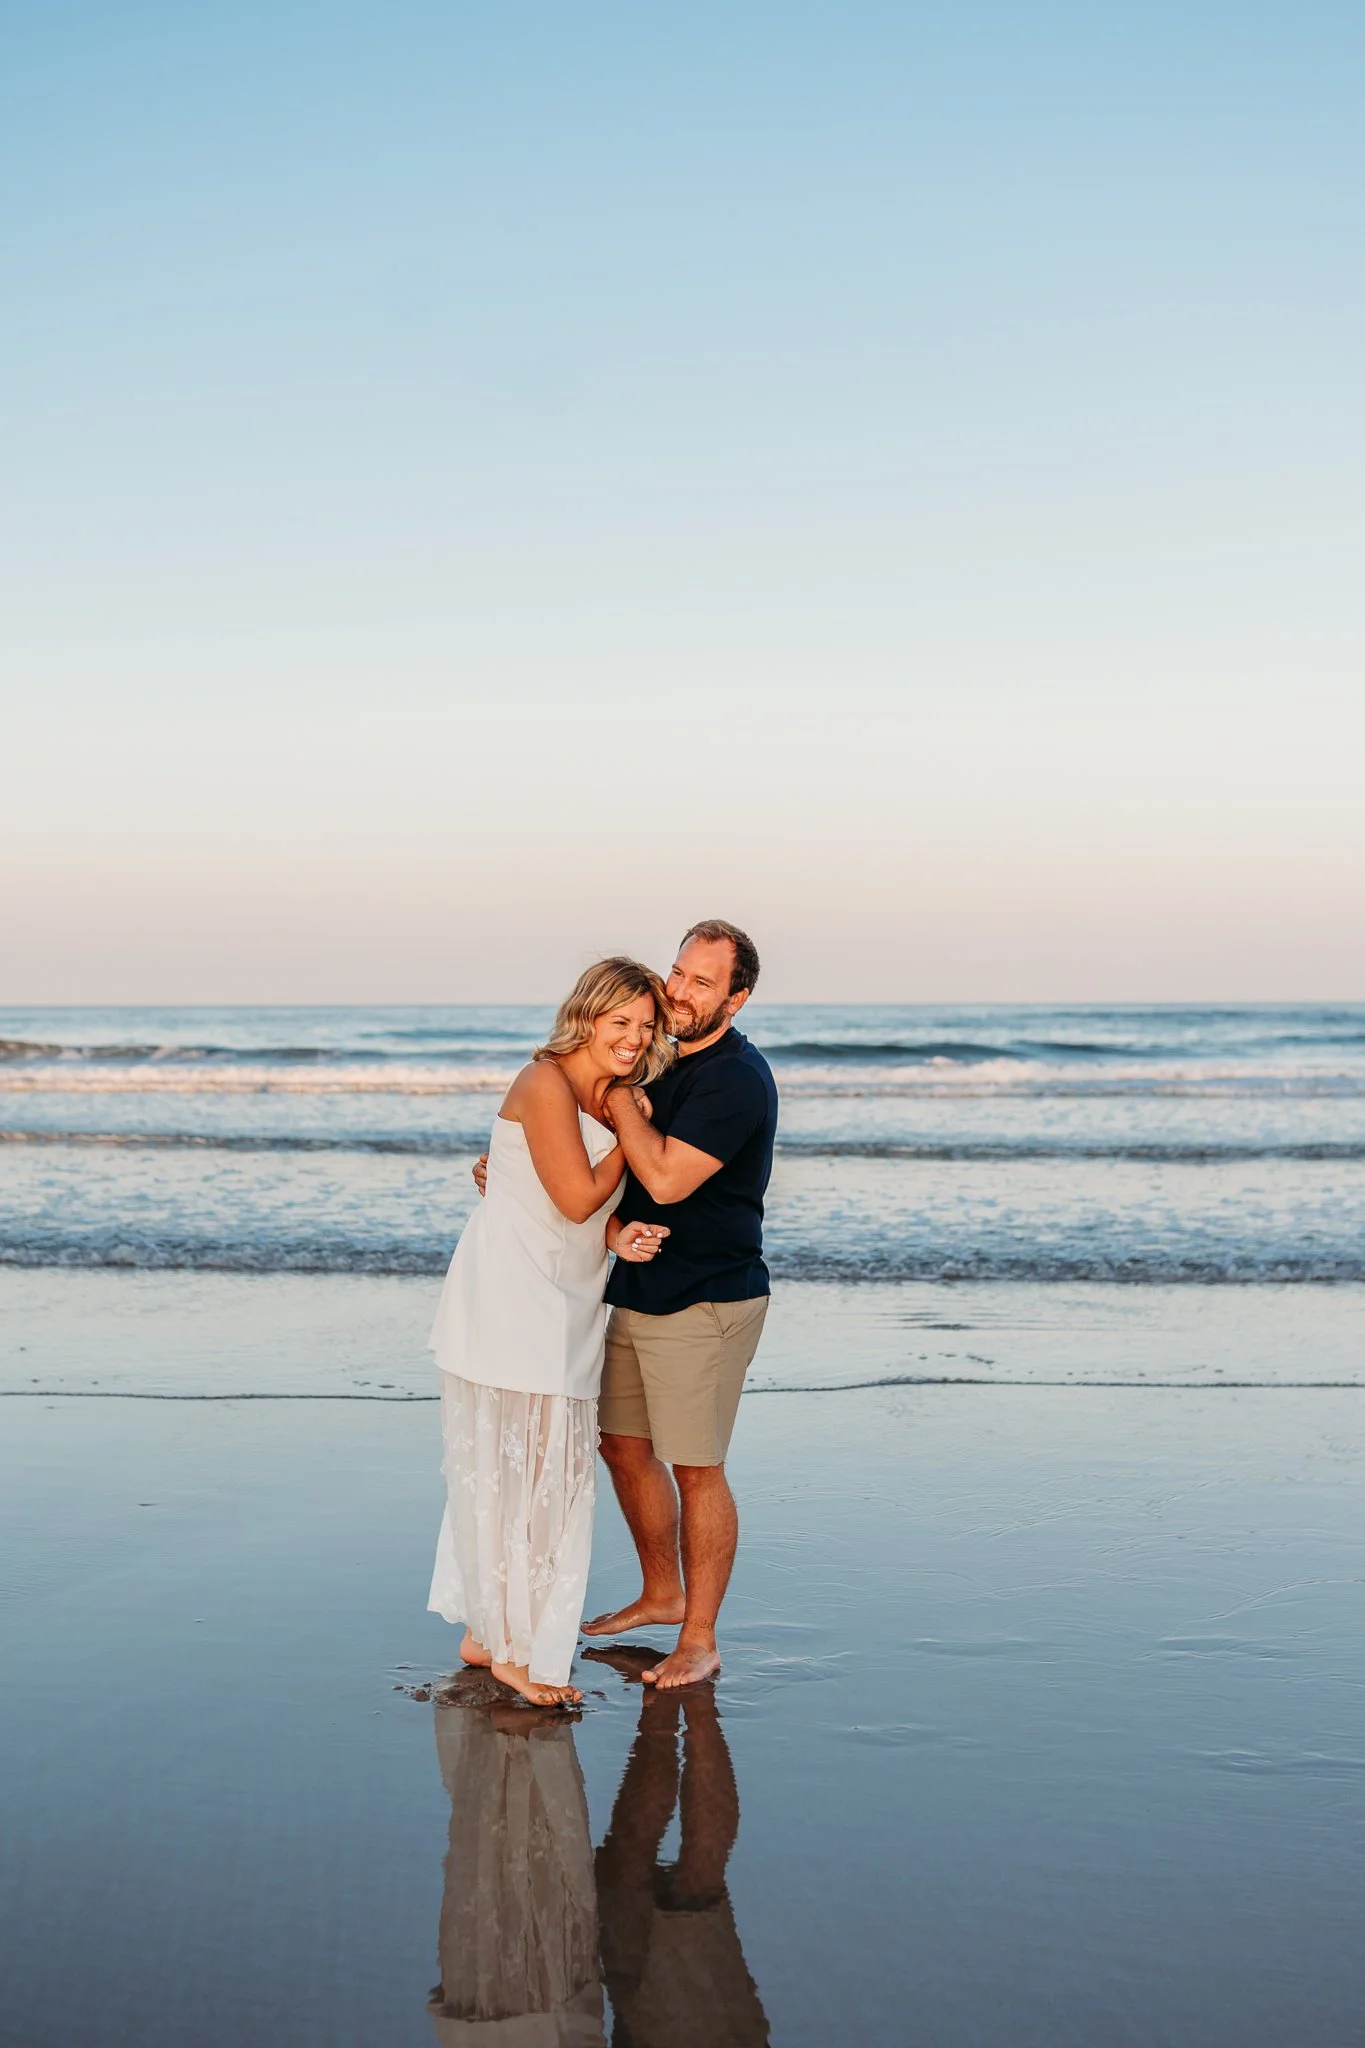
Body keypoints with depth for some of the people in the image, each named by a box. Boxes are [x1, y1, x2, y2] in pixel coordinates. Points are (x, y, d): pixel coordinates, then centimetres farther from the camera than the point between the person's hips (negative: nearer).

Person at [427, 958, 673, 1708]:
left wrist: (622, 1237, -8)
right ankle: (512, 1647, 10)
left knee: (539, 1470, 14)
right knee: (515, 1471, -1)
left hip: (562, 1312, 9)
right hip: (507, 1301, -9)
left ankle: (486, 1630, 26)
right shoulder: (545, 1084, -15)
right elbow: (578, 1197, -17)